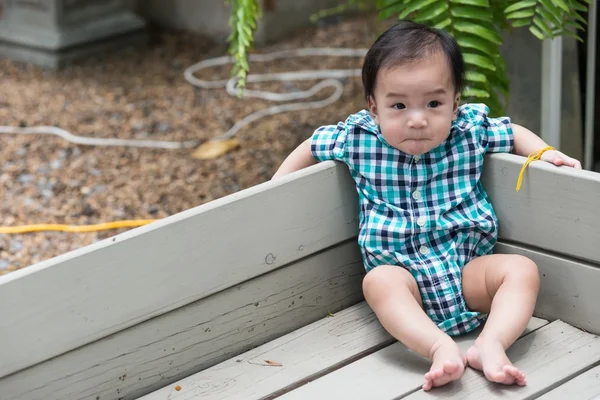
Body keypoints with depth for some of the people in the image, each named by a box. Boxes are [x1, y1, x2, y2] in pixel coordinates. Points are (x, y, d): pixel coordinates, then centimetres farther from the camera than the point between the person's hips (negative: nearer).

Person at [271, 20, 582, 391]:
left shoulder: (473, 129, 0)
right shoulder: (358, 138, -2)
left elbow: (512, 133, 20)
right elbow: (311, 147, 15)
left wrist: (545, 152, 2)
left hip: (469, 269, 2)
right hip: (403, 272, -2)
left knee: (522, 269, -22)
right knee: (378, 281, -35)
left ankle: (490, 345, -37)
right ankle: (441, 347, -50)